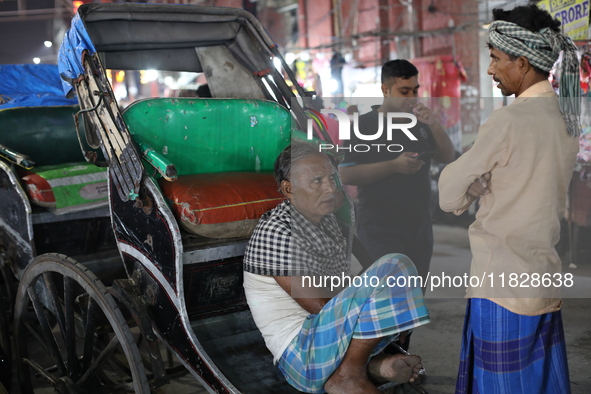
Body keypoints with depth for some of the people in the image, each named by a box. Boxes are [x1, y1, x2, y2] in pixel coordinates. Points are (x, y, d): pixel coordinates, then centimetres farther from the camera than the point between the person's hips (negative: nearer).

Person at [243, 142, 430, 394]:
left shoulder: (326, 220, 9)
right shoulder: (275, 234, -20)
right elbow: (318, 306, -19)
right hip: (303, 359, -9)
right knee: (393, 269, -22)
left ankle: (373, 362, -5)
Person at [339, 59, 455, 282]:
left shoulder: (420, 123, 12)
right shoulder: (364, 125, -5)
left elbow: (447, 158, 7)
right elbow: (347, 175, -13)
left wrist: (435, 125, -9)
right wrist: (394, 166, -23)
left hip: (420, 228, 6)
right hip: (382, 231, -6)